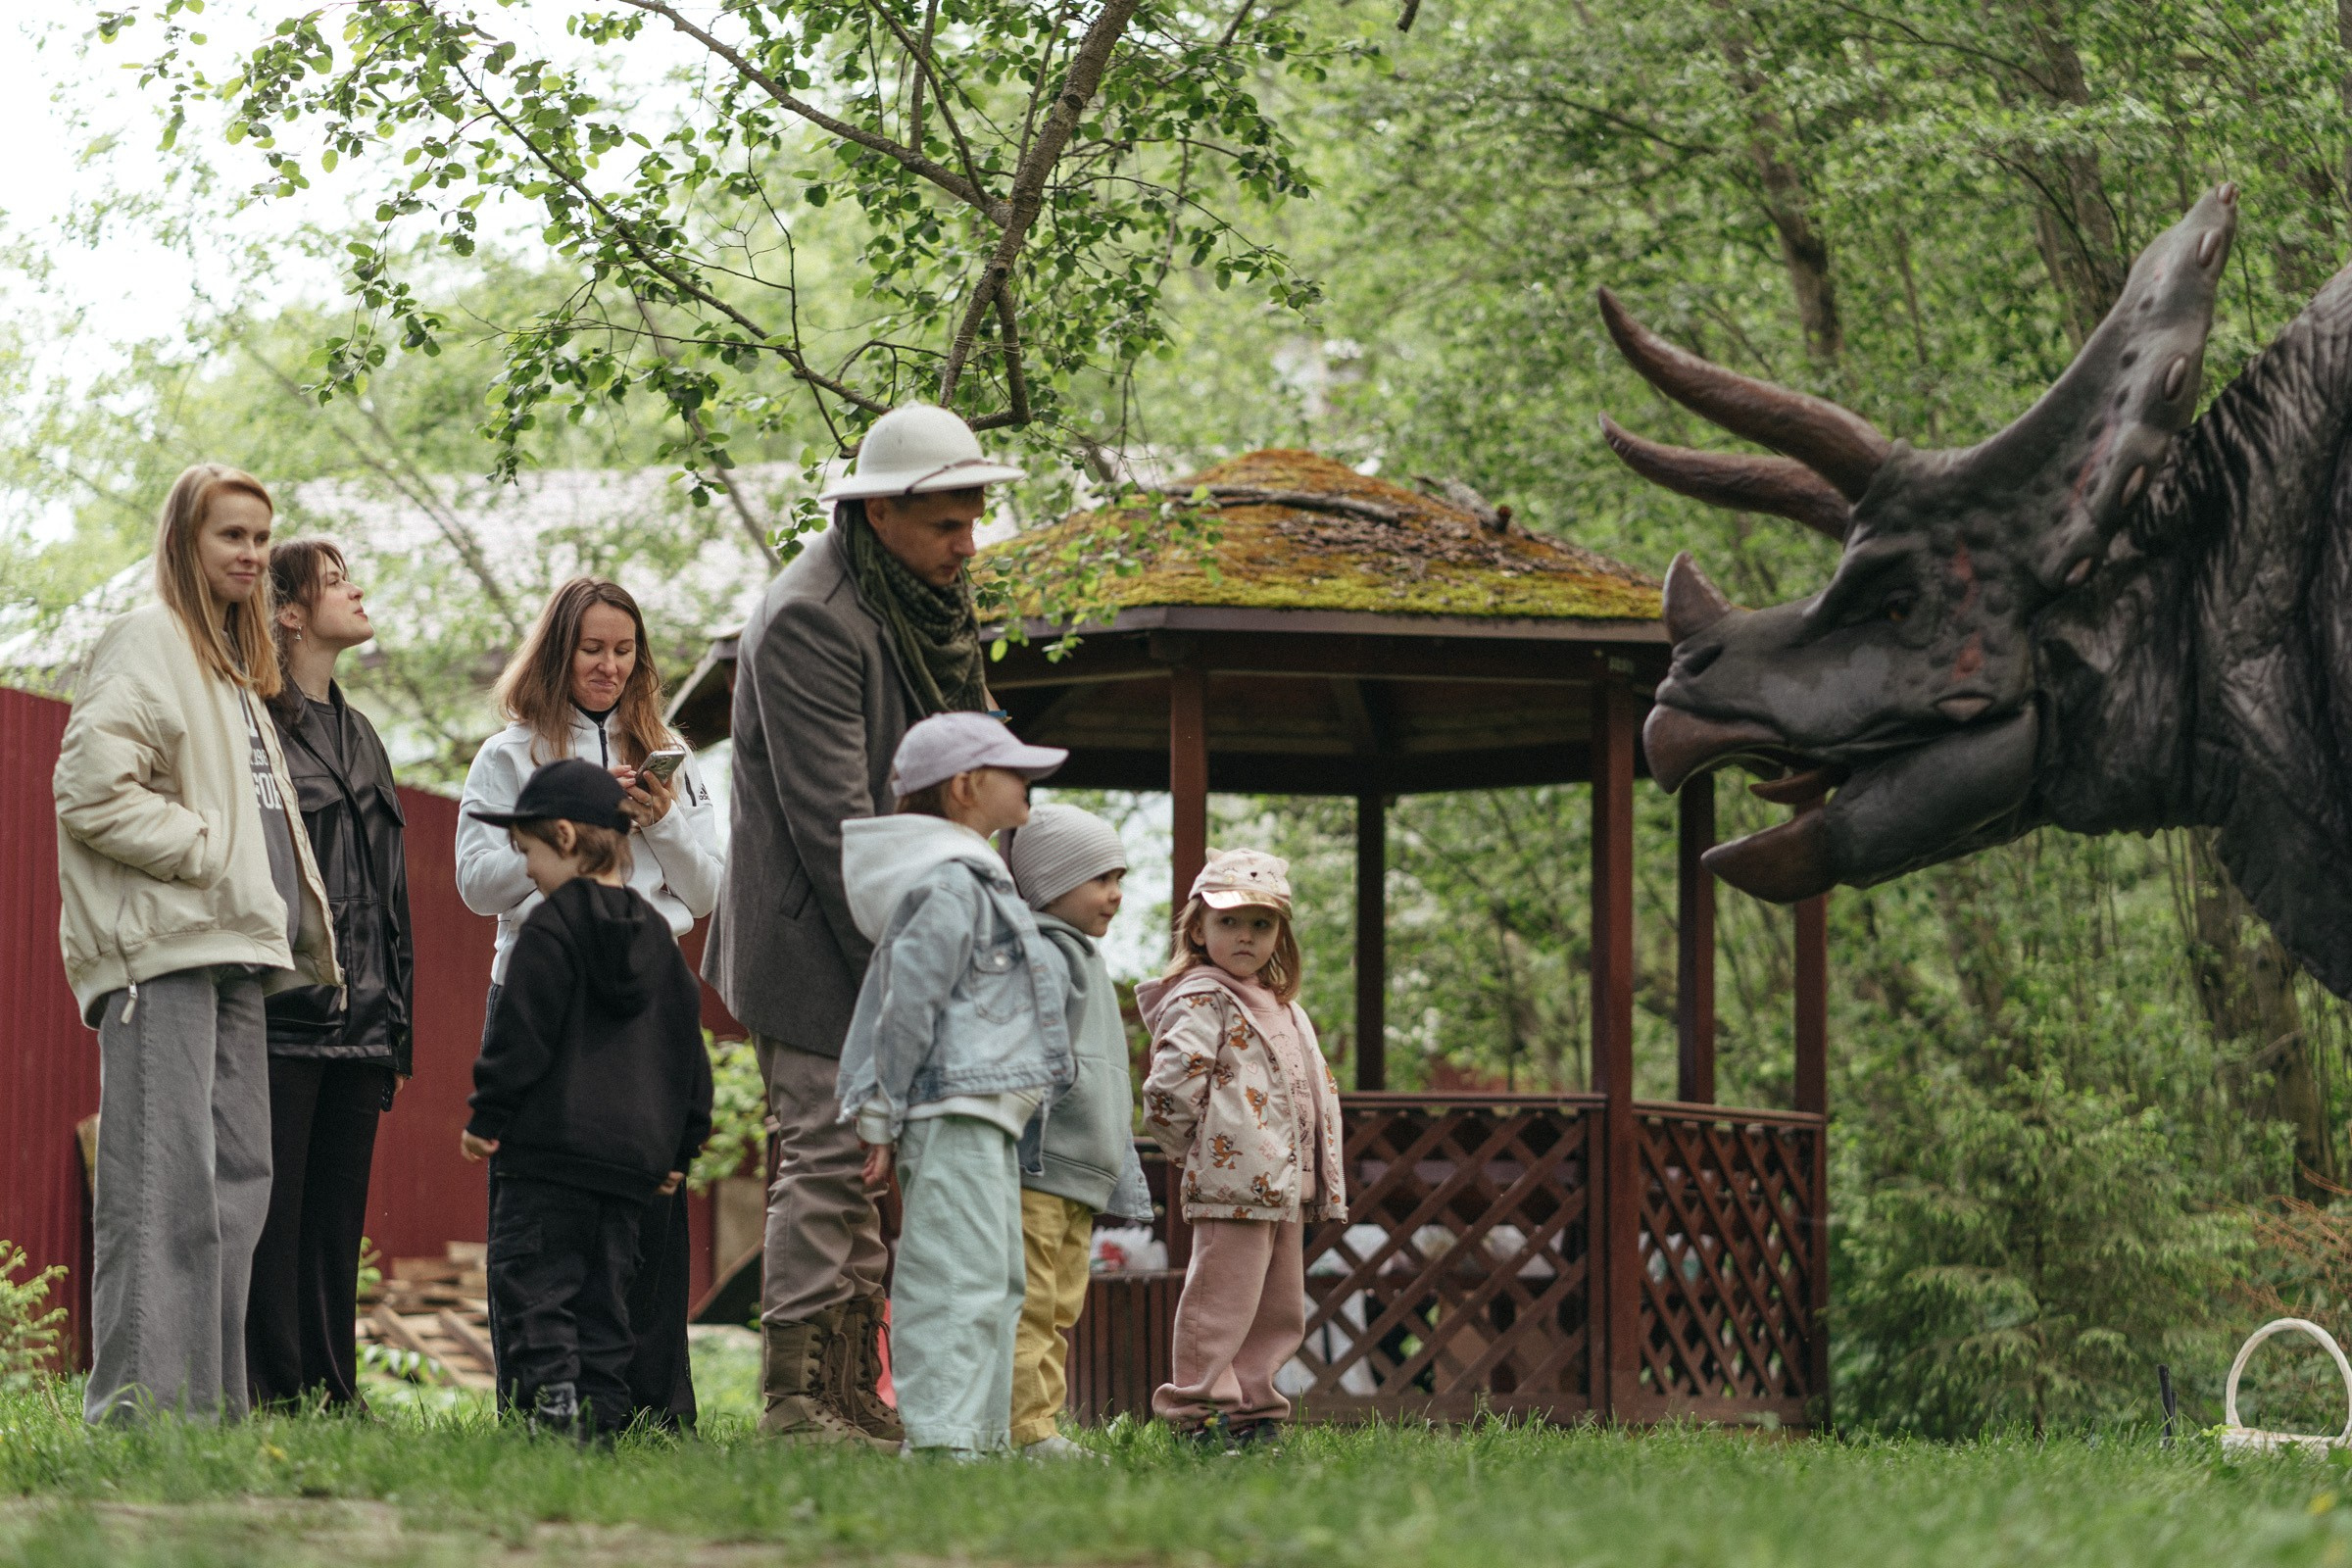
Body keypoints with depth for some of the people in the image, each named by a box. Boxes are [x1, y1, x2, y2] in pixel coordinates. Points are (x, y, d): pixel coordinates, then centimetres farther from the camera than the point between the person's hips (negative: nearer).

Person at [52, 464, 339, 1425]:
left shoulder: (232, 665, 24)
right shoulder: (147, 643, -5)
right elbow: (91, 789, -16)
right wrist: (208, 848, -12)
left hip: (232, 949, 10)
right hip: (161, 948, -10)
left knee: (238, 1177, 7)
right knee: (164, 1182, -13)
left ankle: (214, 1405, 10)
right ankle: (137, 1406, -14)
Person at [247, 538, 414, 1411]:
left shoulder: (359, 737, 22)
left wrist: (395, 1027, 20)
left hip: (358, 1027, 8)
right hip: (281, 1018, -7)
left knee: (336, 1226, 7)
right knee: (271, 1217, -8)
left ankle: (331, 1399, 9)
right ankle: (270, 1397, -8)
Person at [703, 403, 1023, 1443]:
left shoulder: (932, 604, 12)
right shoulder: (808, 621, -17)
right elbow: (833, 820, -21)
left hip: (896, 942, 9)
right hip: (818, 947, -9)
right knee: (828, 1161, -9)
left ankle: (854, 1391, 12)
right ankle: (793, 1396, -6)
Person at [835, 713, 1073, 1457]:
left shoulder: (973, 880, 20)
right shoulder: (951, 886, -13)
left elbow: (900, 1002, 23)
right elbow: (906, 1004, -17)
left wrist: (884, 1115, 21)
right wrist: (886, 1116, -14)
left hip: (986, 1116, 11)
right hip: (952, 1113, -11)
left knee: (998, 1281, 14)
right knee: (962, 1276, -15)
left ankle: (982, 1432, 17)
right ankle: (938, 1435, -19)